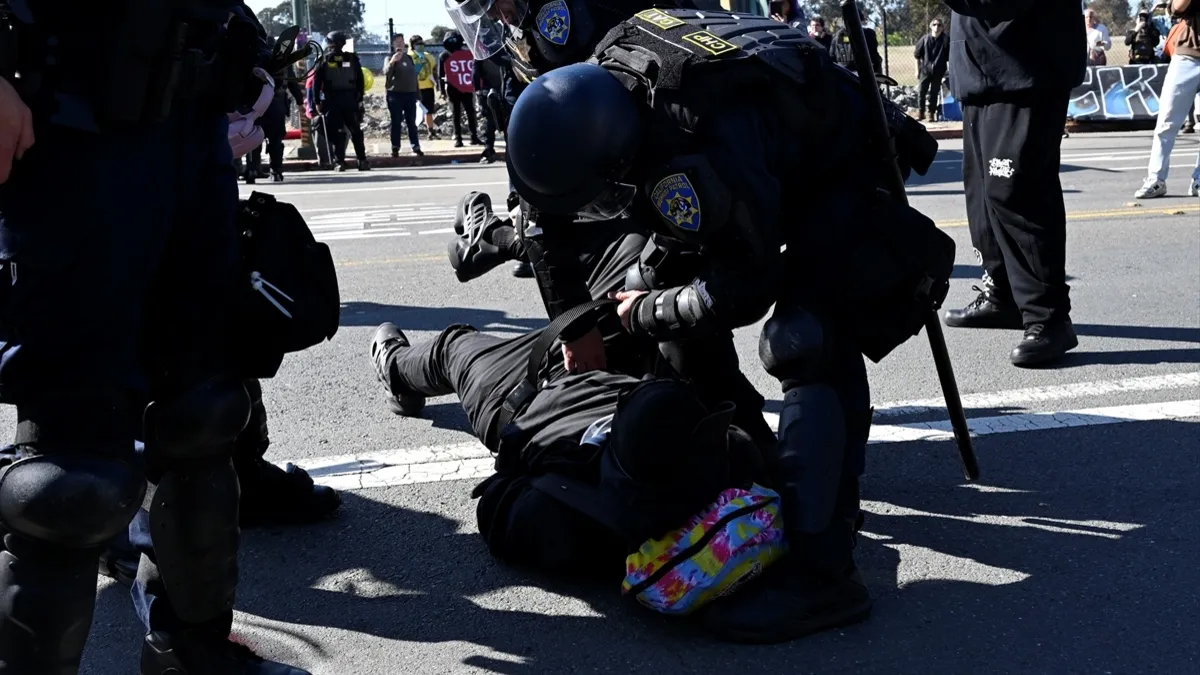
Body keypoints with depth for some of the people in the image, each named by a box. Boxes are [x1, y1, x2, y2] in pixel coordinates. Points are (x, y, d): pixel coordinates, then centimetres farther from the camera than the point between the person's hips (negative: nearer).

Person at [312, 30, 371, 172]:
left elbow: (316, 82, -1)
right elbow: (360, 80, 4)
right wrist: (360, 98, 9)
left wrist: (317, 101, 3)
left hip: (331, 101, -1)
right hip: (350, 100, 1)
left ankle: (339, 162, -5)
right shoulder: (352, 59, 4)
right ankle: (362, 160, 6)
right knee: (355, 131, 8)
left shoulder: (324, 60, 1)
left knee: (336, 132, 1)